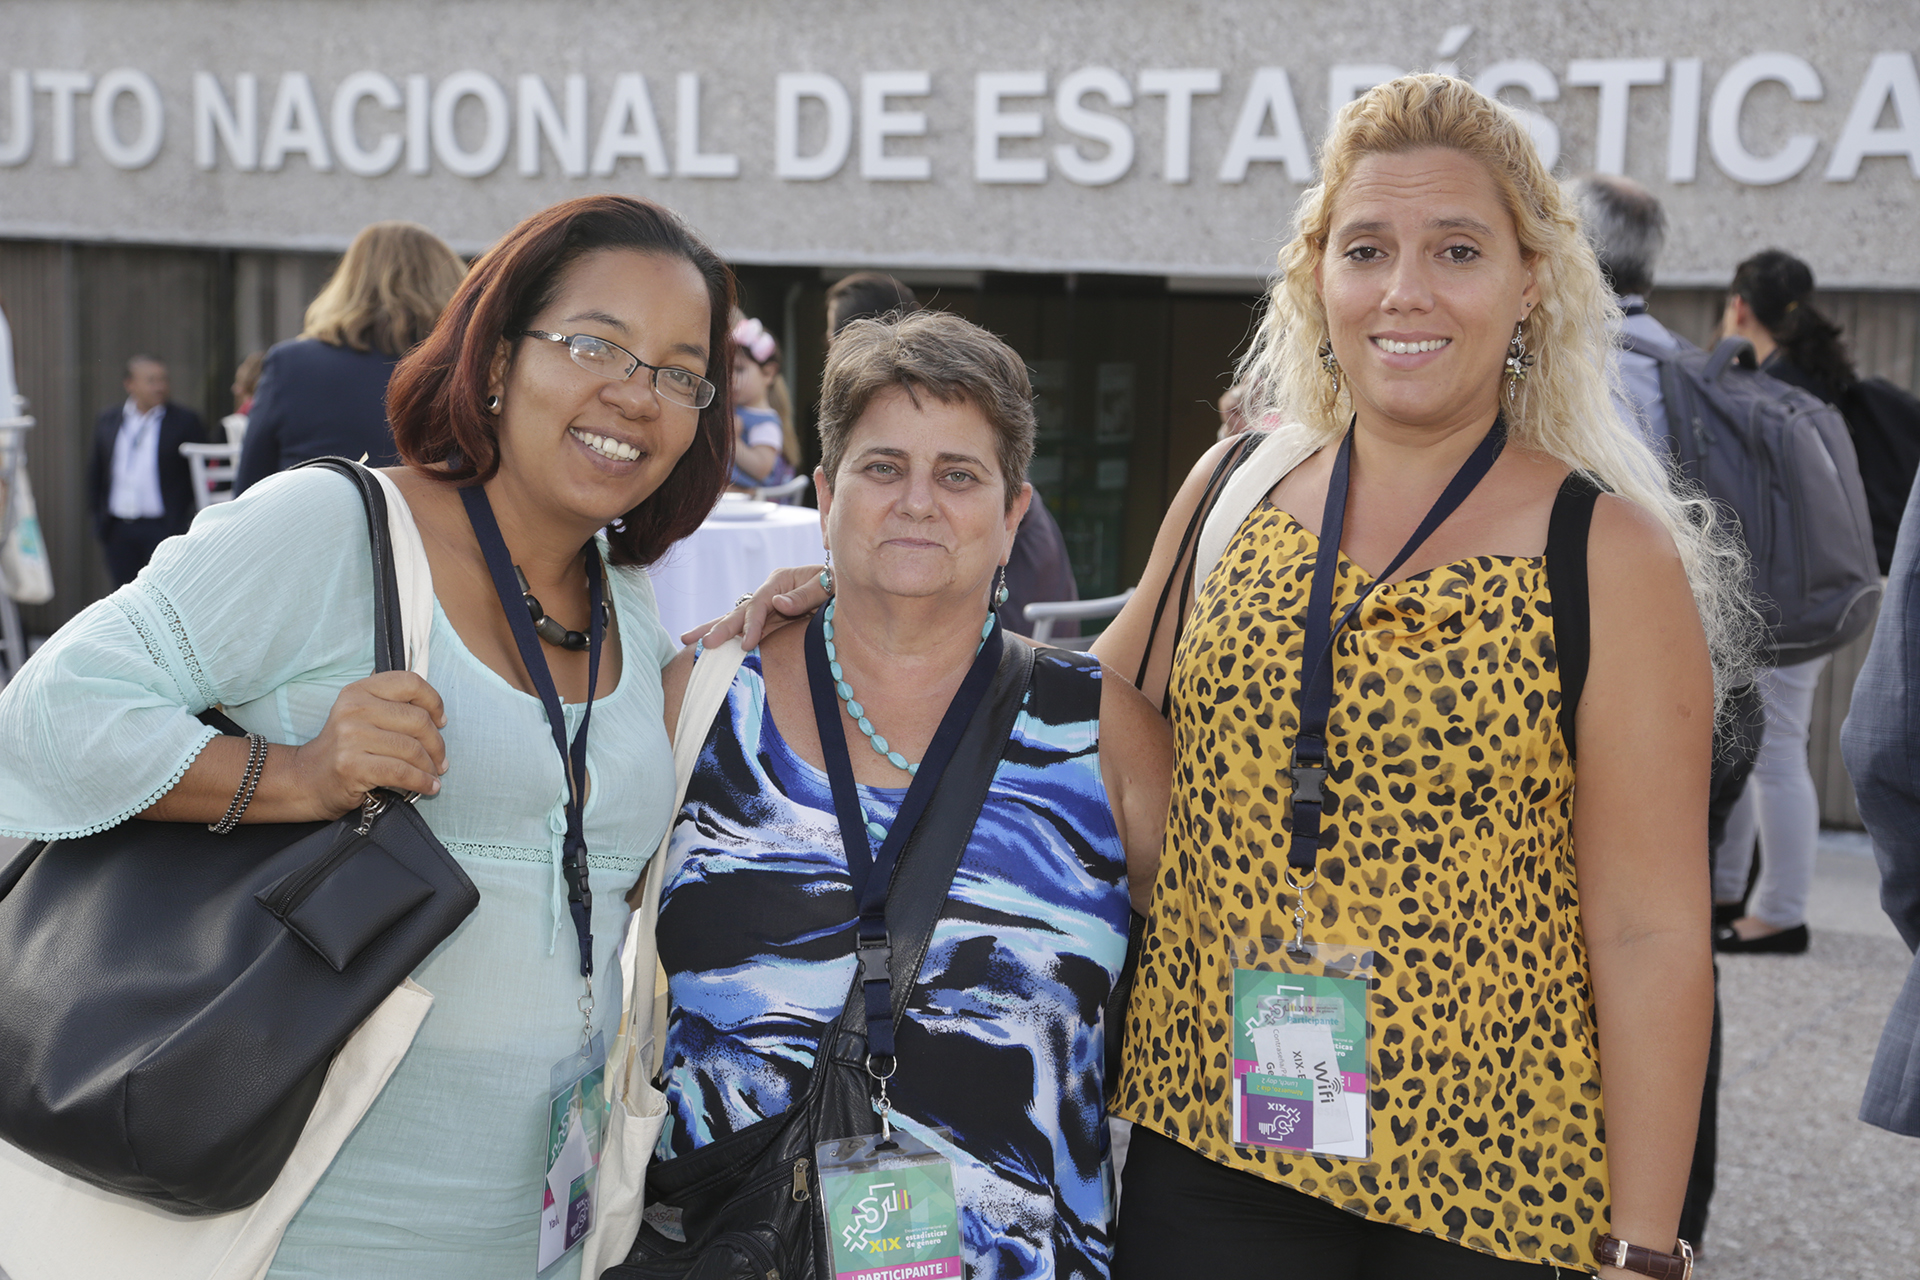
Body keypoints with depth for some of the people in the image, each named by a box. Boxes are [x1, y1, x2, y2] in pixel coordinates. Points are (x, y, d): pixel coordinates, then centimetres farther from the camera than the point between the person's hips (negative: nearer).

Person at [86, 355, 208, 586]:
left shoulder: (185, 421, -2)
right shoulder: (107, 422, 11)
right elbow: (96, 471, 16)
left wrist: (193, 522, -8)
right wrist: (98, 517, 9)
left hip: (163, 529, -4)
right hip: (118, 530, 4)